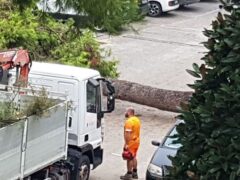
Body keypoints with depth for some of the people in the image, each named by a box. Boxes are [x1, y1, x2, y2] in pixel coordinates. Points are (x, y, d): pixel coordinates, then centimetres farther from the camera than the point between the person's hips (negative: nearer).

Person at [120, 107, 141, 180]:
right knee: (134, 157, 18)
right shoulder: (137, 120, 9)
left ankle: (129, 174, 4)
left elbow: (128, 133, -25)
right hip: (136, 141, 9)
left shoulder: (129, 121, -21)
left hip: (131, 142, -9)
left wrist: (126, 144, -24)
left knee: (129, 158, -2)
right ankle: (135, 173, 25)